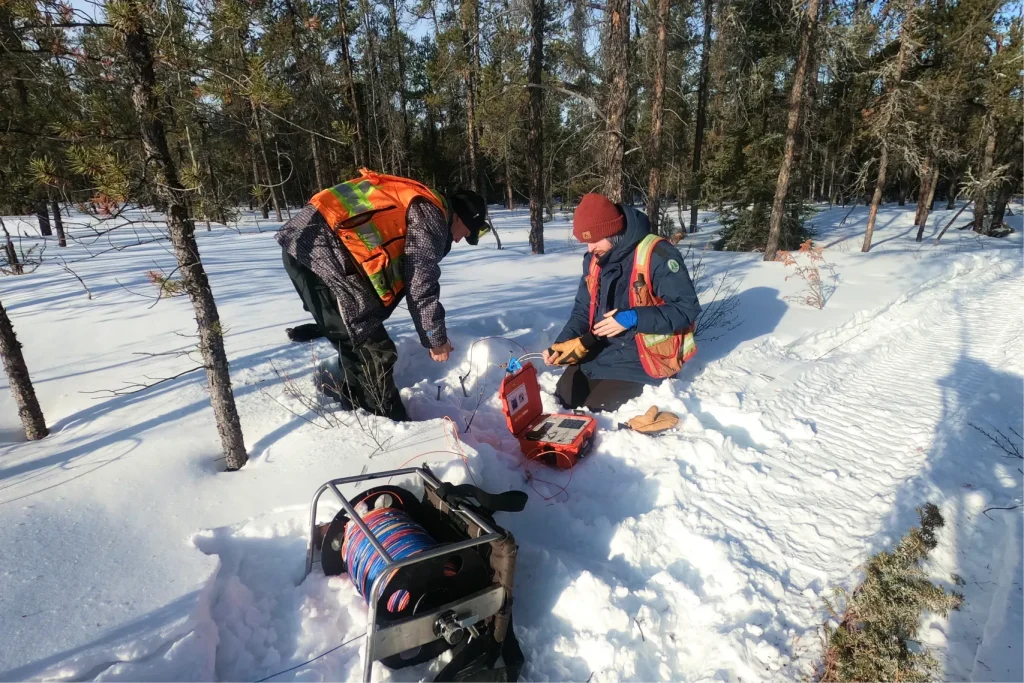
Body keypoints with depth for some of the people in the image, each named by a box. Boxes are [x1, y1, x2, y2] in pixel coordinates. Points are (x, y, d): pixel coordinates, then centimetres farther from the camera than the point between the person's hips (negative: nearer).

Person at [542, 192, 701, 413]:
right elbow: (583, 310, 9)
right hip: (602, 347, 7)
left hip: (643, 353, -7)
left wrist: (633, 318, -28)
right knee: (564, 396, 1)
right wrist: (562, 343, -7)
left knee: (596, 406, -14)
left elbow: (687, 309, -19)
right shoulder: (594, 259, 2)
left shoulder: (658, 255, -21)